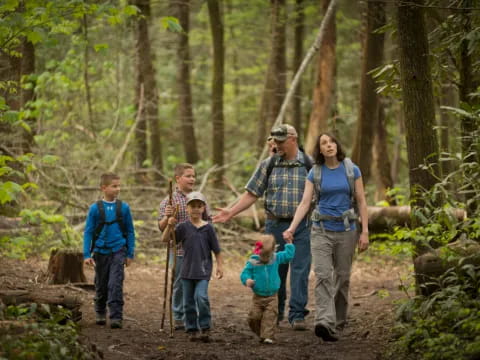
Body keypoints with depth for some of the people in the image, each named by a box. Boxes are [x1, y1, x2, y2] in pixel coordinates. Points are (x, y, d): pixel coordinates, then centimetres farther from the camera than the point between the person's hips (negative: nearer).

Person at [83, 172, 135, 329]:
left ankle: (116, 317, -12)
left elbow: (130, 232, 7)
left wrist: (130, 254, 6)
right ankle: (100, 313, 32)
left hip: (118, 251, -1)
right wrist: (87, 255, -5)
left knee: (116, 284, -12)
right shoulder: (95, 208, -4)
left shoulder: (124, 207, -1)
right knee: (101, 285, 13)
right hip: (100, 252, 1)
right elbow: (88, 232, 0)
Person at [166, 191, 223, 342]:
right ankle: (192, 329, 18)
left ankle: (205, 328, -7)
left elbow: (216, 249, 6)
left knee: (201, 297, -18)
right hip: (187, 270, 2)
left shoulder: (208, 228, -1)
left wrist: (220, 265, 2)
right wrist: (169, 225, -21)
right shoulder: (183, 227, 0)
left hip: (203, 270, -2)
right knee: (188, 301, 7)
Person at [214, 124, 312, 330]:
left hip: (302, 226, -2)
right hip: (275, 225, 2)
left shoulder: (309, 165, 1)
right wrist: (231, 212, -2)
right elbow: (252, 194, 7)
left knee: (300, 271, -5)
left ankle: (297, 315, -2)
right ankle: (275, 313, 18)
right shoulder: (268, 165, 6)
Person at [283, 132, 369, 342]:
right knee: (323, 275, -15)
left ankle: (337, 325, 18)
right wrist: (291, 228, -15)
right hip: (321, 230, 0)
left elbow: (361, 202, 2)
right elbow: (305, 203, -2)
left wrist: (365, 232, -3)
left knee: (342, 278, 6)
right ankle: (325, 322, -28)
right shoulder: (315, 173, 2)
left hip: (346, 230, 1)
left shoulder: (351, 170, 0)